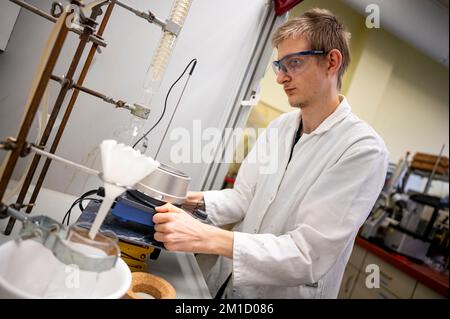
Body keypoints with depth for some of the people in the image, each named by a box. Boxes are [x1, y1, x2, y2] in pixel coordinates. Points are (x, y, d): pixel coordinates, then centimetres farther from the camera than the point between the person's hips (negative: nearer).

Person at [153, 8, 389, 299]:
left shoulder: (364, 150, -22)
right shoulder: (279, 127, 0)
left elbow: (308, 257, -27)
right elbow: (243, 198, -1)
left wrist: (207, 238, -33)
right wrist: (188, 201, -16)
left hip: (285, 291, -5)